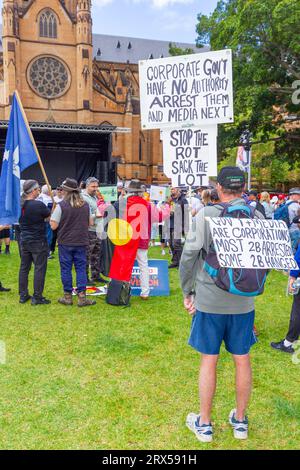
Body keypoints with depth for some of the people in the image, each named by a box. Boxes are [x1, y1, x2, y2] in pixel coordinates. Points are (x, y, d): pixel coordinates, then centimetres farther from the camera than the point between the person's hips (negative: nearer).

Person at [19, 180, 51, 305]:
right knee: (39, 269, 2)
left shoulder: (20, 205, 0)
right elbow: (50, 217, -5)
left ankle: (23, 295, 21)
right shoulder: (39, 205, -19)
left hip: (24, 240, 7)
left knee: (24, 267, 13)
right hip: (38, 242, -7)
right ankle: (37, 297, 5)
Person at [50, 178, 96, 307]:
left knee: (66, 269, 7)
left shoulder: (61, 205, -12)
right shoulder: (85, 205, 2)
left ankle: (68, 296, 15)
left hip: (65, 242, -3)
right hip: (81, 242, 3)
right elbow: (90, 223, 11)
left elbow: (53, 226, -11)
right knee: (81, 269, 8)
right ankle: (82, 297, 6)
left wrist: (51, 217, 8)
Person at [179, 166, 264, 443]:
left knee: (209, 361, 9)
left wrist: (187, 292, 1)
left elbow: (189, 256, -11)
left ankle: (204, 424, 24)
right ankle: (240, 421, 32)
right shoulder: (256, 216, -1)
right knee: (242, 360, 15)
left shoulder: (206, 215, -10)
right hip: (243, 303, 3)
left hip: (209, 301, -2)